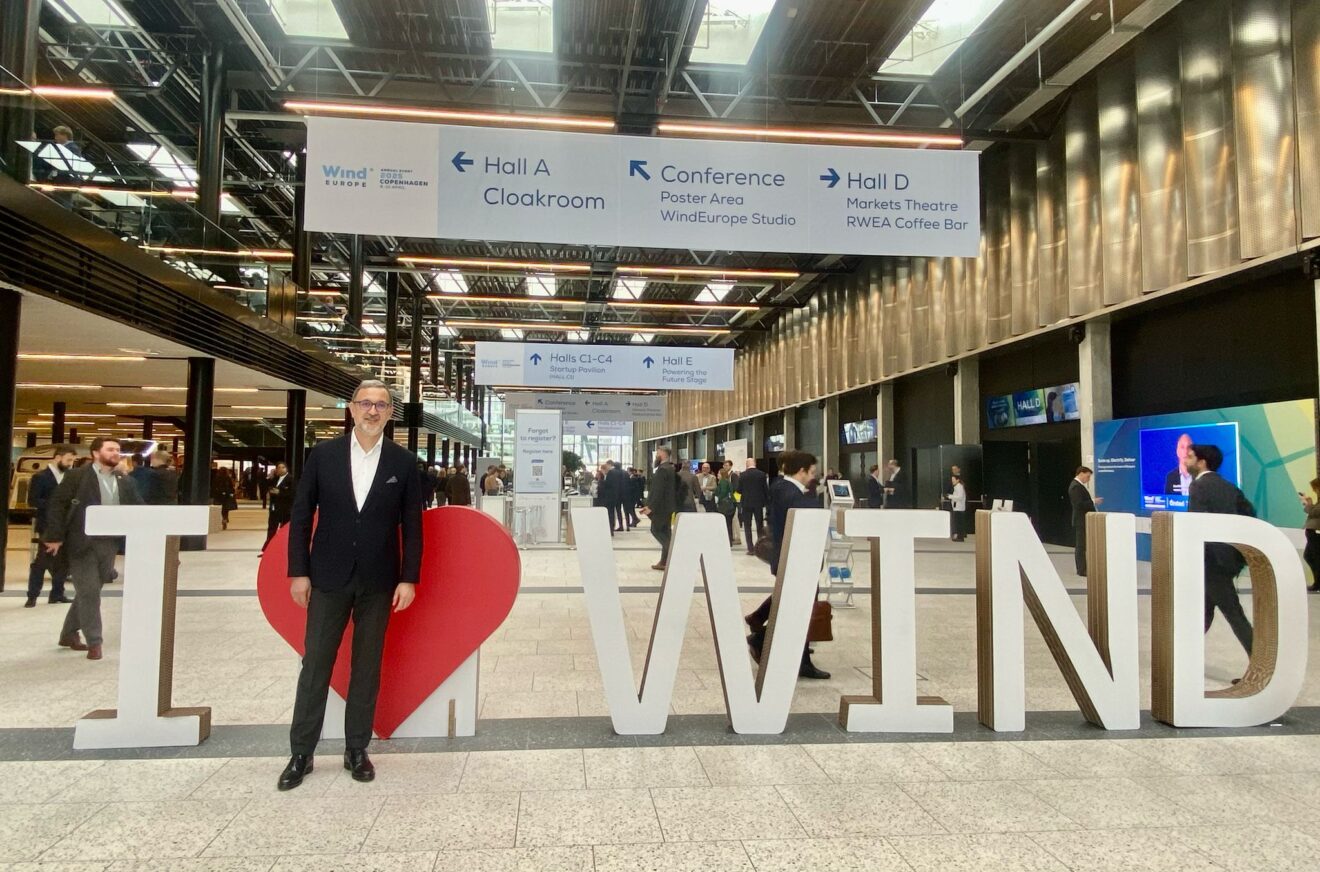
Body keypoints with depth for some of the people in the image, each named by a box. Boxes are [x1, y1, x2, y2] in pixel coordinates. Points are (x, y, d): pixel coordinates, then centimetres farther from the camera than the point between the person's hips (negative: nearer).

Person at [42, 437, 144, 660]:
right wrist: (55, 536, -13)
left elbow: (138, 509, 11)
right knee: (88, 592, -5)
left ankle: (69, 634, 30)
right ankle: (94, 642, 2)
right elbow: (58, 505, -6)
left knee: (90, 591, 14)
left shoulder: (125, 481, 10)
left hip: (109, 544, 5)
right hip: (82, 543, -5)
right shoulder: (77, 476, -4)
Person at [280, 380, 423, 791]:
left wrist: (408, 578, -4)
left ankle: (356, 749, 22)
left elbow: (411, 525, 1)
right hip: (329, 578, 0)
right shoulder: (323, 454, 0)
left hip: (378, 582, 0)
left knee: (367, 667, 9)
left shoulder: (403, 462, -1)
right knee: (315, 665, 6)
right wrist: (298, 571, -2)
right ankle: (301, 753, 19)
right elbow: (301, 515, 2)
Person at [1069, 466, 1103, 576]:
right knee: (1081, 546, -6)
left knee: (1080, 546, 13)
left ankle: (1081, 569, 19)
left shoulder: (1078, 485, 15)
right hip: (1081, 521, -11)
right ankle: (1082, 570, -4)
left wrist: (1093, 501, 10)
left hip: (1082, 520, 11)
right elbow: (1079, 504, -24)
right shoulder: (1076, 486, -17)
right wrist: (1093, 502, -19)